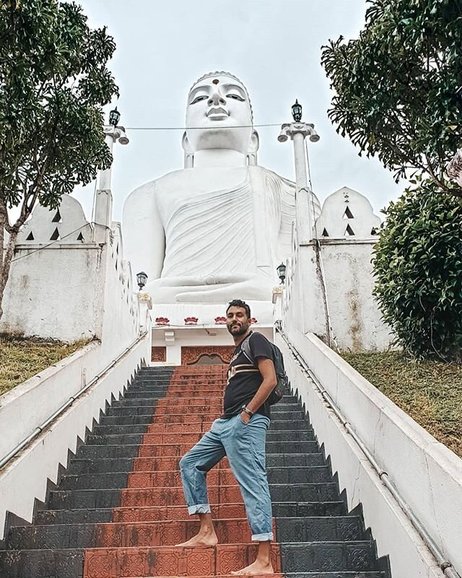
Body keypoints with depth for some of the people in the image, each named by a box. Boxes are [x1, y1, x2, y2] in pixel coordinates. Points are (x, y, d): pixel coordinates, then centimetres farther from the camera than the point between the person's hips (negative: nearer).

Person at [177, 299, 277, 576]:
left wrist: (247, 413, -17)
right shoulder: (238, 350, 23)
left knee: (253, 483, -12)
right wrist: (228, 416, 14)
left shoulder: (256, 341, -3)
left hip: (246, 423, -10)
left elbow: (270, 380, -15)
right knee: (190, 463, 14)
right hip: (226, 422, 11)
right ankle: (207, 532, 13)